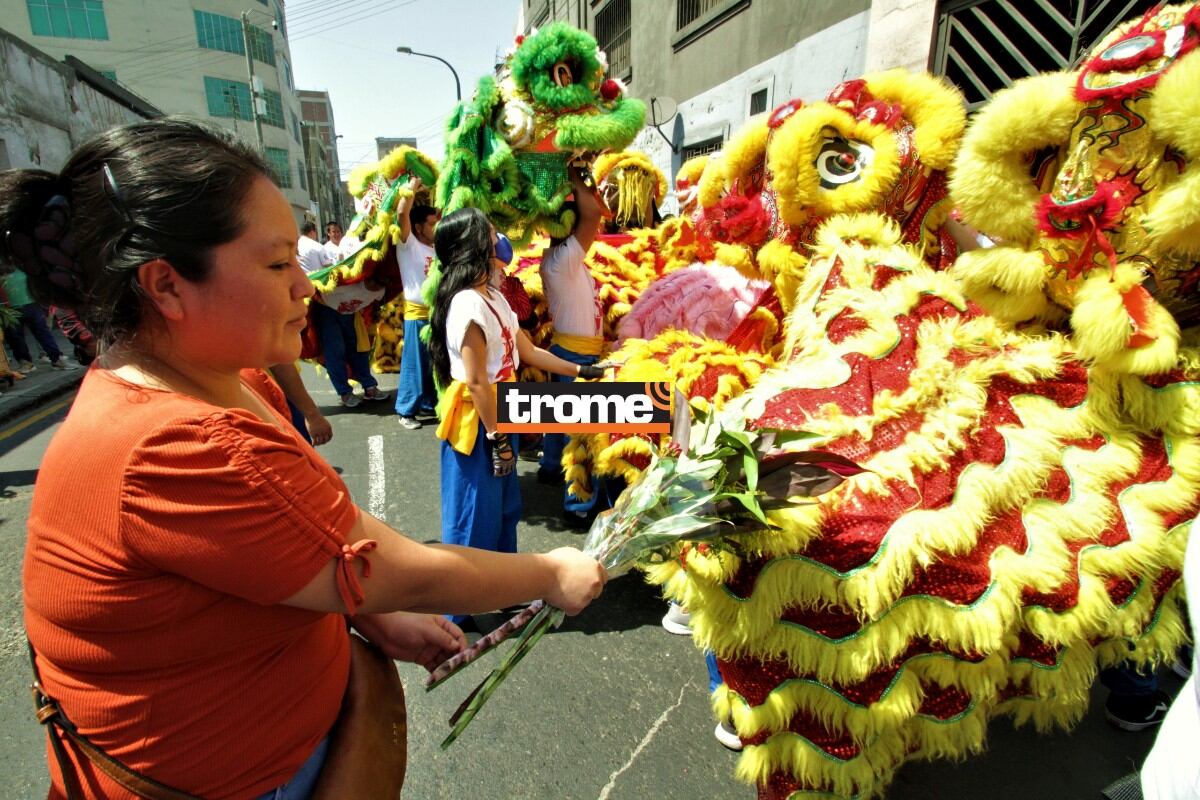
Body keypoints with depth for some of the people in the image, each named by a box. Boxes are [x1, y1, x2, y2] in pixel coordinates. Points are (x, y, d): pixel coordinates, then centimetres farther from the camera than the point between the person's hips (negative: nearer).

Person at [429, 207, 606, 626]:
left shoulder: (494, 296, 9)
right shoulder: (467, 305, -22)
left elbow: (528, 351, 13)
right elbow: (476, 382, -22)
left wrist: (581, 370, 14)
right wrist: (497, 439, -18)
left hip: (497, 417, 10)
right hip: (475, 423, -9)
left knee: (504, 508, 21)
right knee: (474, 514, 4)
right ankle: (455, 611, 23)